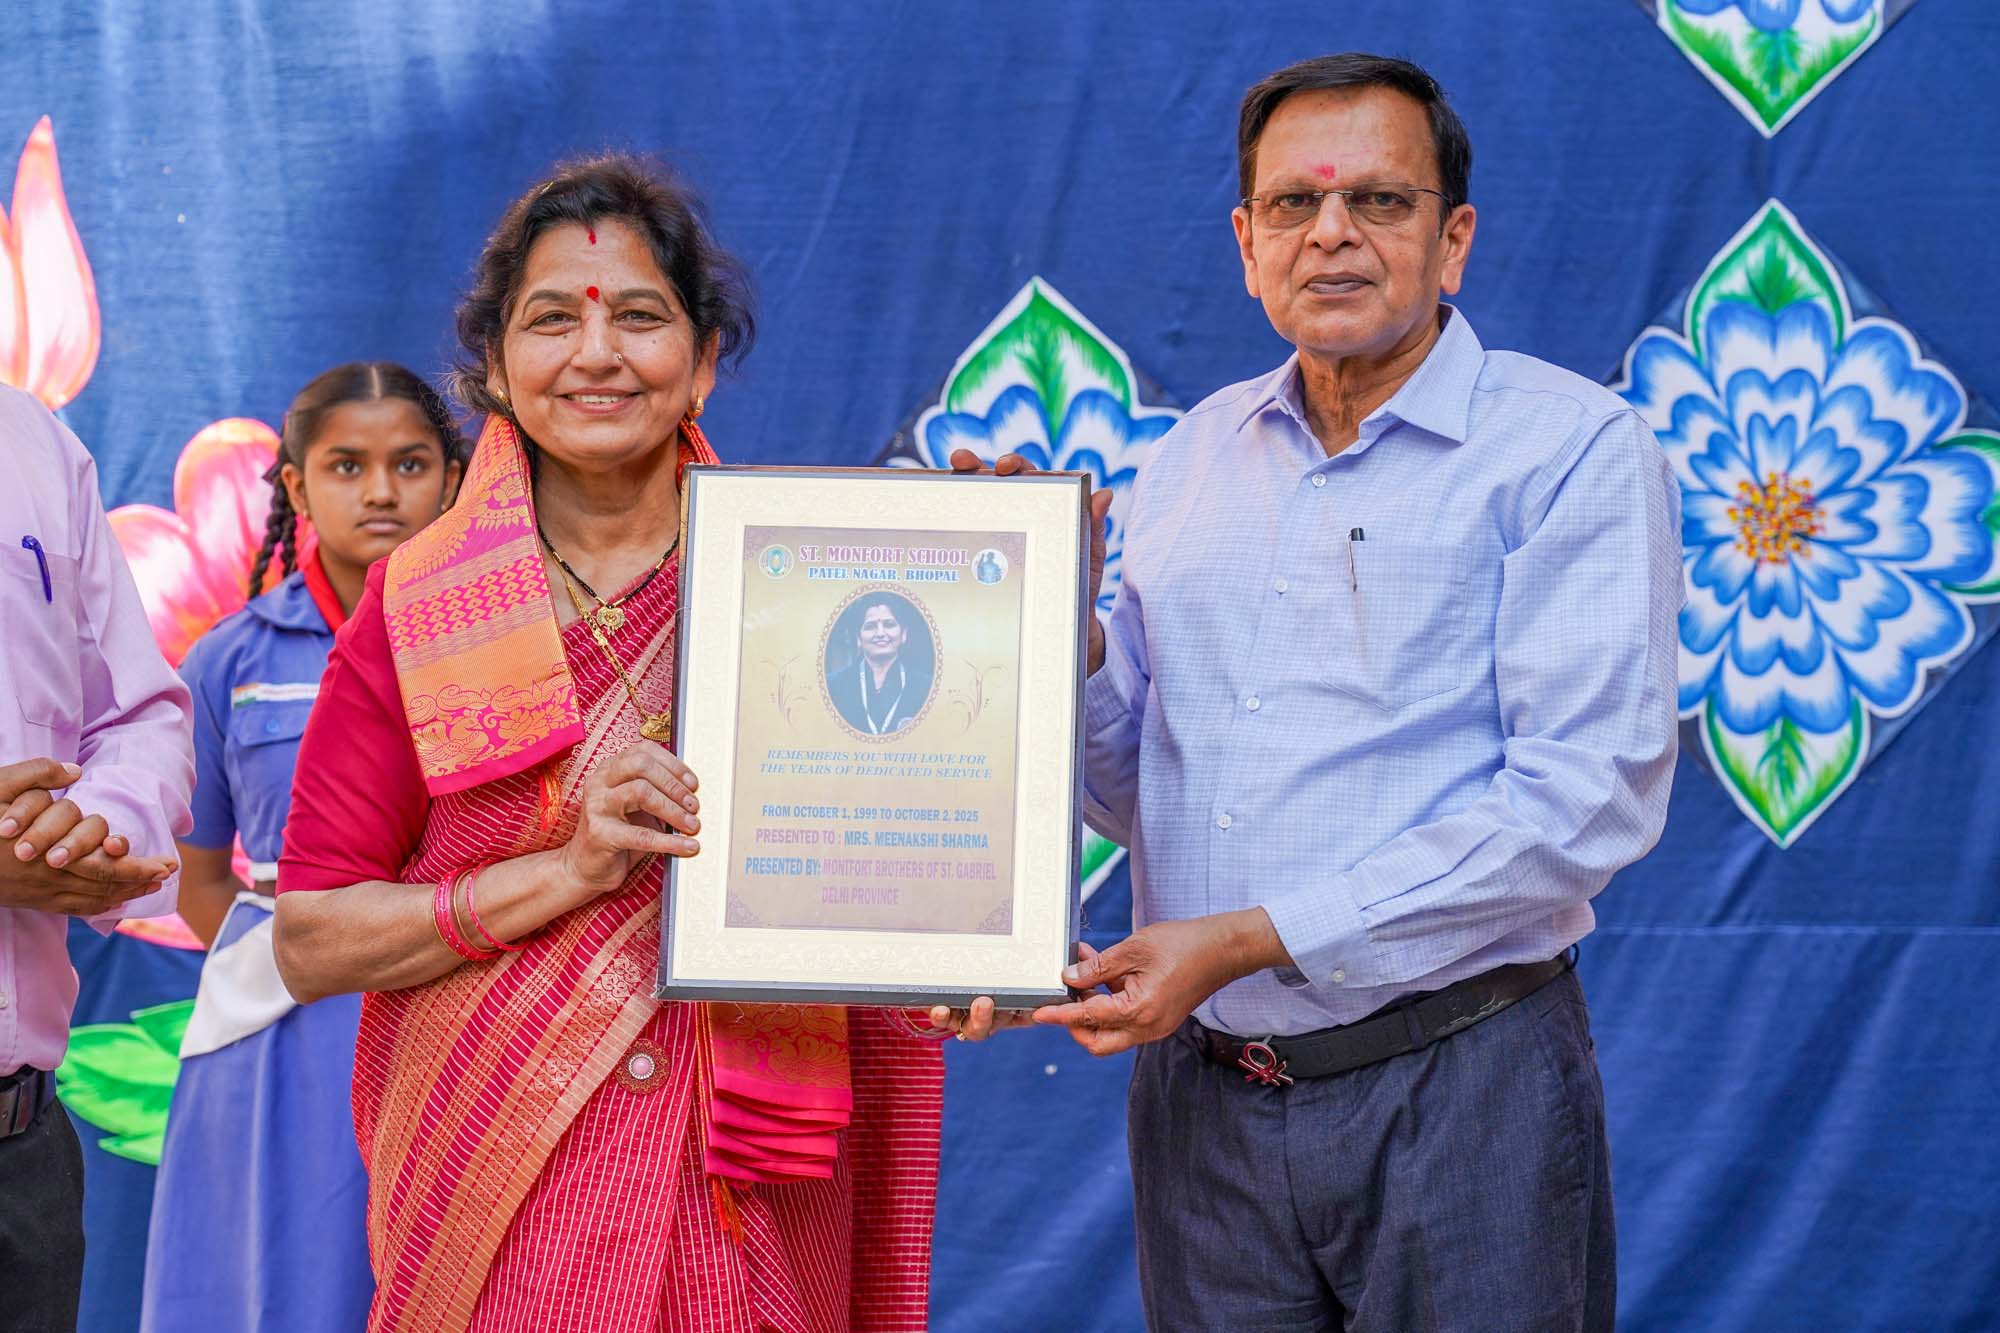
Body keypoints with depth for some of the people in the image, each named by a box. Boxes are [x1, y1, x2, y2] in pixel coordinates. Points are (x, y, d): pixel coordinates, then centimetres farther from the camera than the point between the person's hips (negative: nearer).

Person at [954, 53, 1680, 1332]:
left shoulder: (1574, 449, -6)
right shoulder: (1192, 454, 10)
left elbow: (1586, 793, -17)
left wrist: (1250, 940, -19)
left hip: (1452, 1082, -4)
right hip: (1199, 1091, 5)